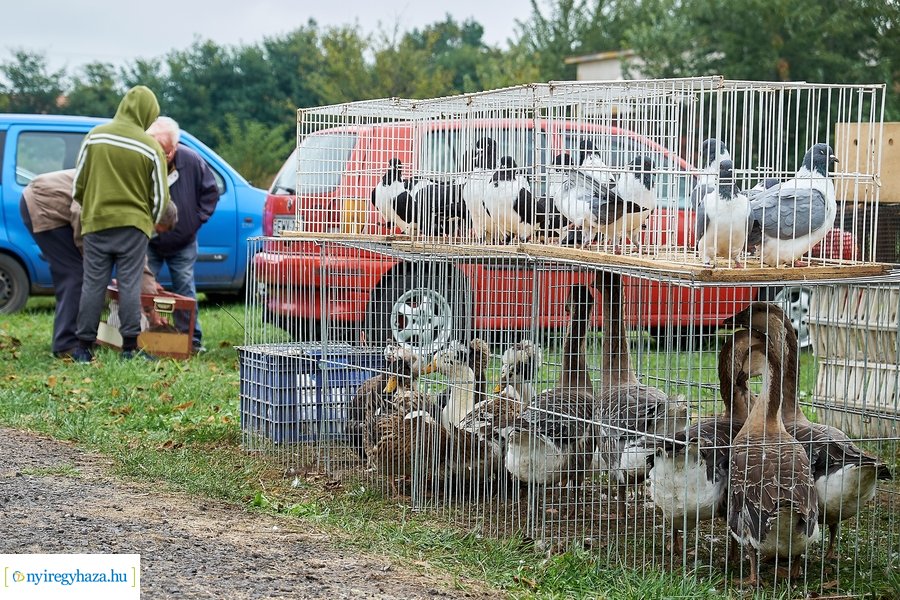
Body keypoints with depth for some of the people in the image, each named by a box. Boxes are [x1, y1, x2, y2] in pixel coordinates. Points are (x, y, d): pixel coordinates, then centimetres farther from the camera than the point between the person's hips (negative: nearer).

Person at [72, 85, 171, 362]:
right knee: (130, 285, 2)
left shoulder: (94, 136, 0)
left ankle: (84, 347, 8)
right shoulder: (151, 148, -5)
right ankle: (130, 346, 1)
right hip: (133, 224, -2)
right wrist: (150, 221, 19)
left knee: (93, 284, 5)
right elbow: (159, 197, 0)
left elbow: (78, 184, 6)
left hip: (96, 222, 2)